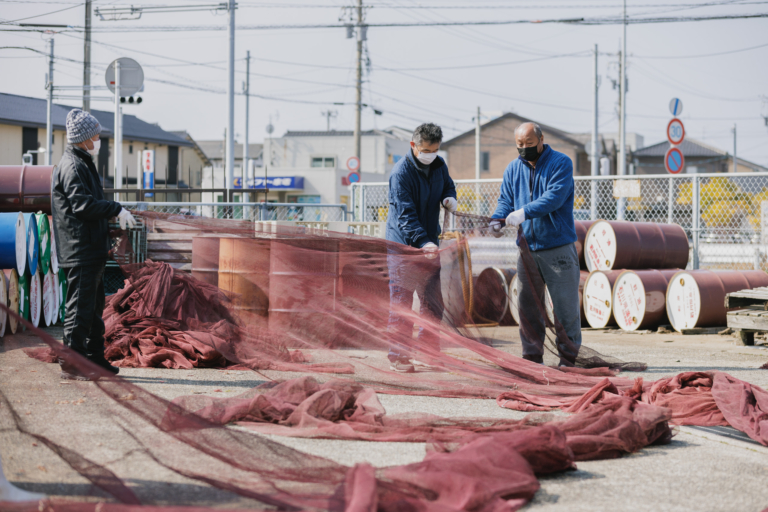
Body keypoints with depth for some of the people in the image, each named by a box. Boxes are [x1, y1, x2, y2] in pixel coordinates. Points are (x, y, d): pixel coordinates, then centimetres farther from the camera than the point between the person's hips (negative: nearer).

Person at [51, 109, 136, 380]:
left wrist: (106, 237, 20)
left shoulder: (83, 164, 19)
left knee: (94, 305, 15)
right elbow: (83, 204, -24)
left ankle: (95, 358, 22)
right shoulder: (72, 167, -14)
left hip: (92, 250, 11)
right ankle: (71, 363, -5)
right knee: (80, 306, -8)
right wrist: (117, 209, -17)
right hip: (80, 250, -11)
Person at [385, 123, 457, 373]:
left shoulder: (439, 165, 3)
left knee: (433, 302, 9)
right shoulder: (401, 172, -18)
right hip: (403, 246, -7)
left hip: (430, 244, 7)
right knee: (401, 303, -4)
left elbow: (448, 185, 23)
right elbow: (405, 214, -24)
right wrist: (422, 241, -35)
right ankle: (398, 357, 1)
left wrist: (450, 198, -1)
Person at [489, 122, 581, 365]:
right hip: (527, 247, 5)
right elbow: (506, 199, 12)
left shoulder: (561, 163, -6)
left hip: (559, 247, -5)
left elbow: (554, 197, -19)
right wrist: (497, 219, -10)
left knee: (565, 305, -2)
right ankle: (532, 358, 15)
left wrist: (524, 212, -29)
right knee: (528, 305, 7)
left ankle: (569, 358, 7)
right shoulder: (513, 168, 11)